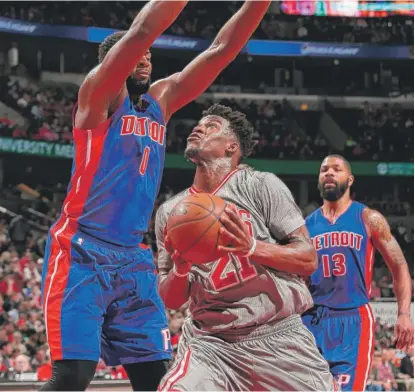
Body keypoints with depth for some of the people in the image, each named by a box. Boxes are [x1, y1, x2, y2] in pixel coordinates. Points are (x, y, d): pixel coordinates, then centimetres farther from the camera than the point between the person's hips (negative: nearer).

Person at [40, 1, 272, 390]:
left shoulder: (161, 100, 15)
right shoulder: (99, 94, -4)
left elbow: (221, 50, 10)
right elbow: (140, 33, -20)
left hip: (133, 259, 7)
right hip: (81, 254, -7)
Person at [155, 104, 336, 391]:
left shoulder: (262, 186, -3)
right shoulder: (170, 212, 7)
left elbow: (308, 259, -5)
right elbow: (171, 300, 9)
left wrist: (252, 247, -21)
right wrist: (180, 267, -12)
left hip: (280, 338, -1)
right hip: (210, 344, 1)